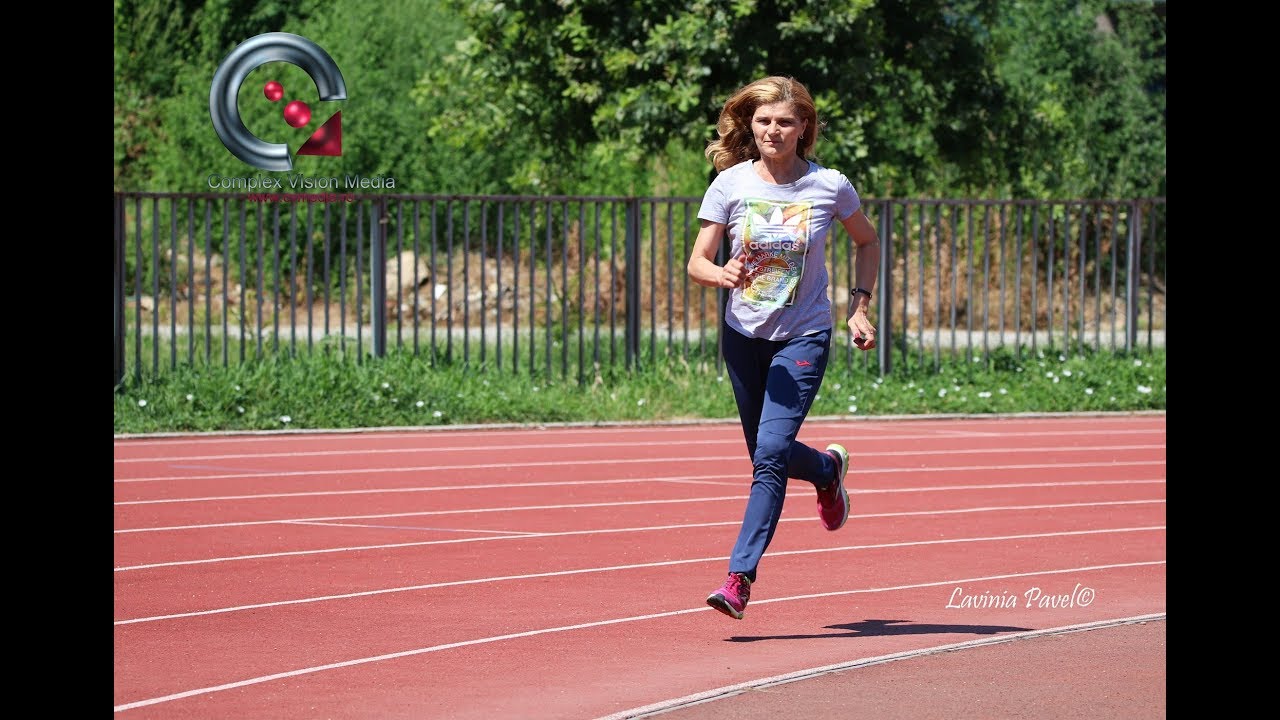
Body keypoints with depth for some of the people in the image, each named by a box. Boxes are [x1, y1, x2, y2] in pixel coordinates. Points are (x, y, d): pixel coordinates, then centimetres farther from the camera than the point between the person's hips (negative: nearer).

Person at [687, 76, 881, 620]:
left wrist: (859, 306, 1)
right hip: (744, 335, 3)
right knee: (767, 456, 15)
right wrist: (722, 275, -29)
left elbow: (868, 242, 11)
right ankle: (828, 468, 49)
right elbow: (696, 262, -6)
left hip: (803, 338, -3)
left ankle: (740, 575, -15)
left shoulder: (830, 187, -7)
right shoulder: (730, 185, -6)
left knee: (771, 454, -18)